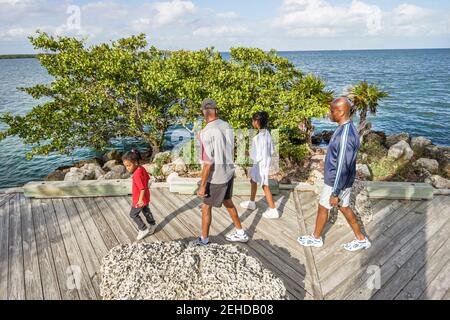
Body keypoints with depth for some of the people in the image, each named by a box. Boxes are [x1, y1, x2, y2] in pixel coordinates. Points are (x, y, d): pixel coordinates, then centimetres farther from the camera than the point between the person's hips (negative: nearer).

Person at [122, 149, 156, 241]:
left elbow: (143, 188, -31)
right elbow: (147, 178, 10)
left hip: (140, 199, -9)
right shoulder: (142, 168, -5)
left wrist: (140, 200, -25)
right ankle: (152, 225, 45)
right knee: (146, 211, 27)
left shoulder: (137, 174, -33)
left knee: (133, 214, 9)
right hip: (146, 197, 9)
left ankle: (144, 229, 19)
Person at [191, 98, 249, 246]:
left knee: (206, 207, 10)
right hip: (229, 172, 7)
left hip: (216, 177, -7)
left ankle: (204, 240, 26)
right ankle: (240, 233, 35)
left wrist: (202, 185, -17)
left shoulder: (207, 132, -21)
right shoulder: (227, 126, 2)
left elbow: (208, 162, -22)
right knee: (227, 202, 24)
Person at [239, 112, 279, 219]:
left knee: (264, 186, 3)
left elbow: (258, 156, -24)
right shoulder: (267, 133, 2)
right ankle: (251, 203, 40)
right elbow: (271, 151, 8)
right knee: (253, 181, 23)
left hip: (261, 164, -9)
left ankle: (273, 210, 15)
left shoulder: (259, 137, -25)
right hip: (264, 162, 9)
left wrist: (250, 153, -6)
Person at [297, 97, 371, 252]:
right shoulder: (346, 128, 3)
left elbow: (343, 168, -28)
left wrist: (335, 194, -22)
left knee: (322, 208, 10)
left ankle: (316, 238, 32)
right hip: (343, 180, 9)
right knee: (344, 207, 21)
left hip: (337, 181, -9)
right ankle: (361, 239, 34)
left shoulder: (345, 136, -30)